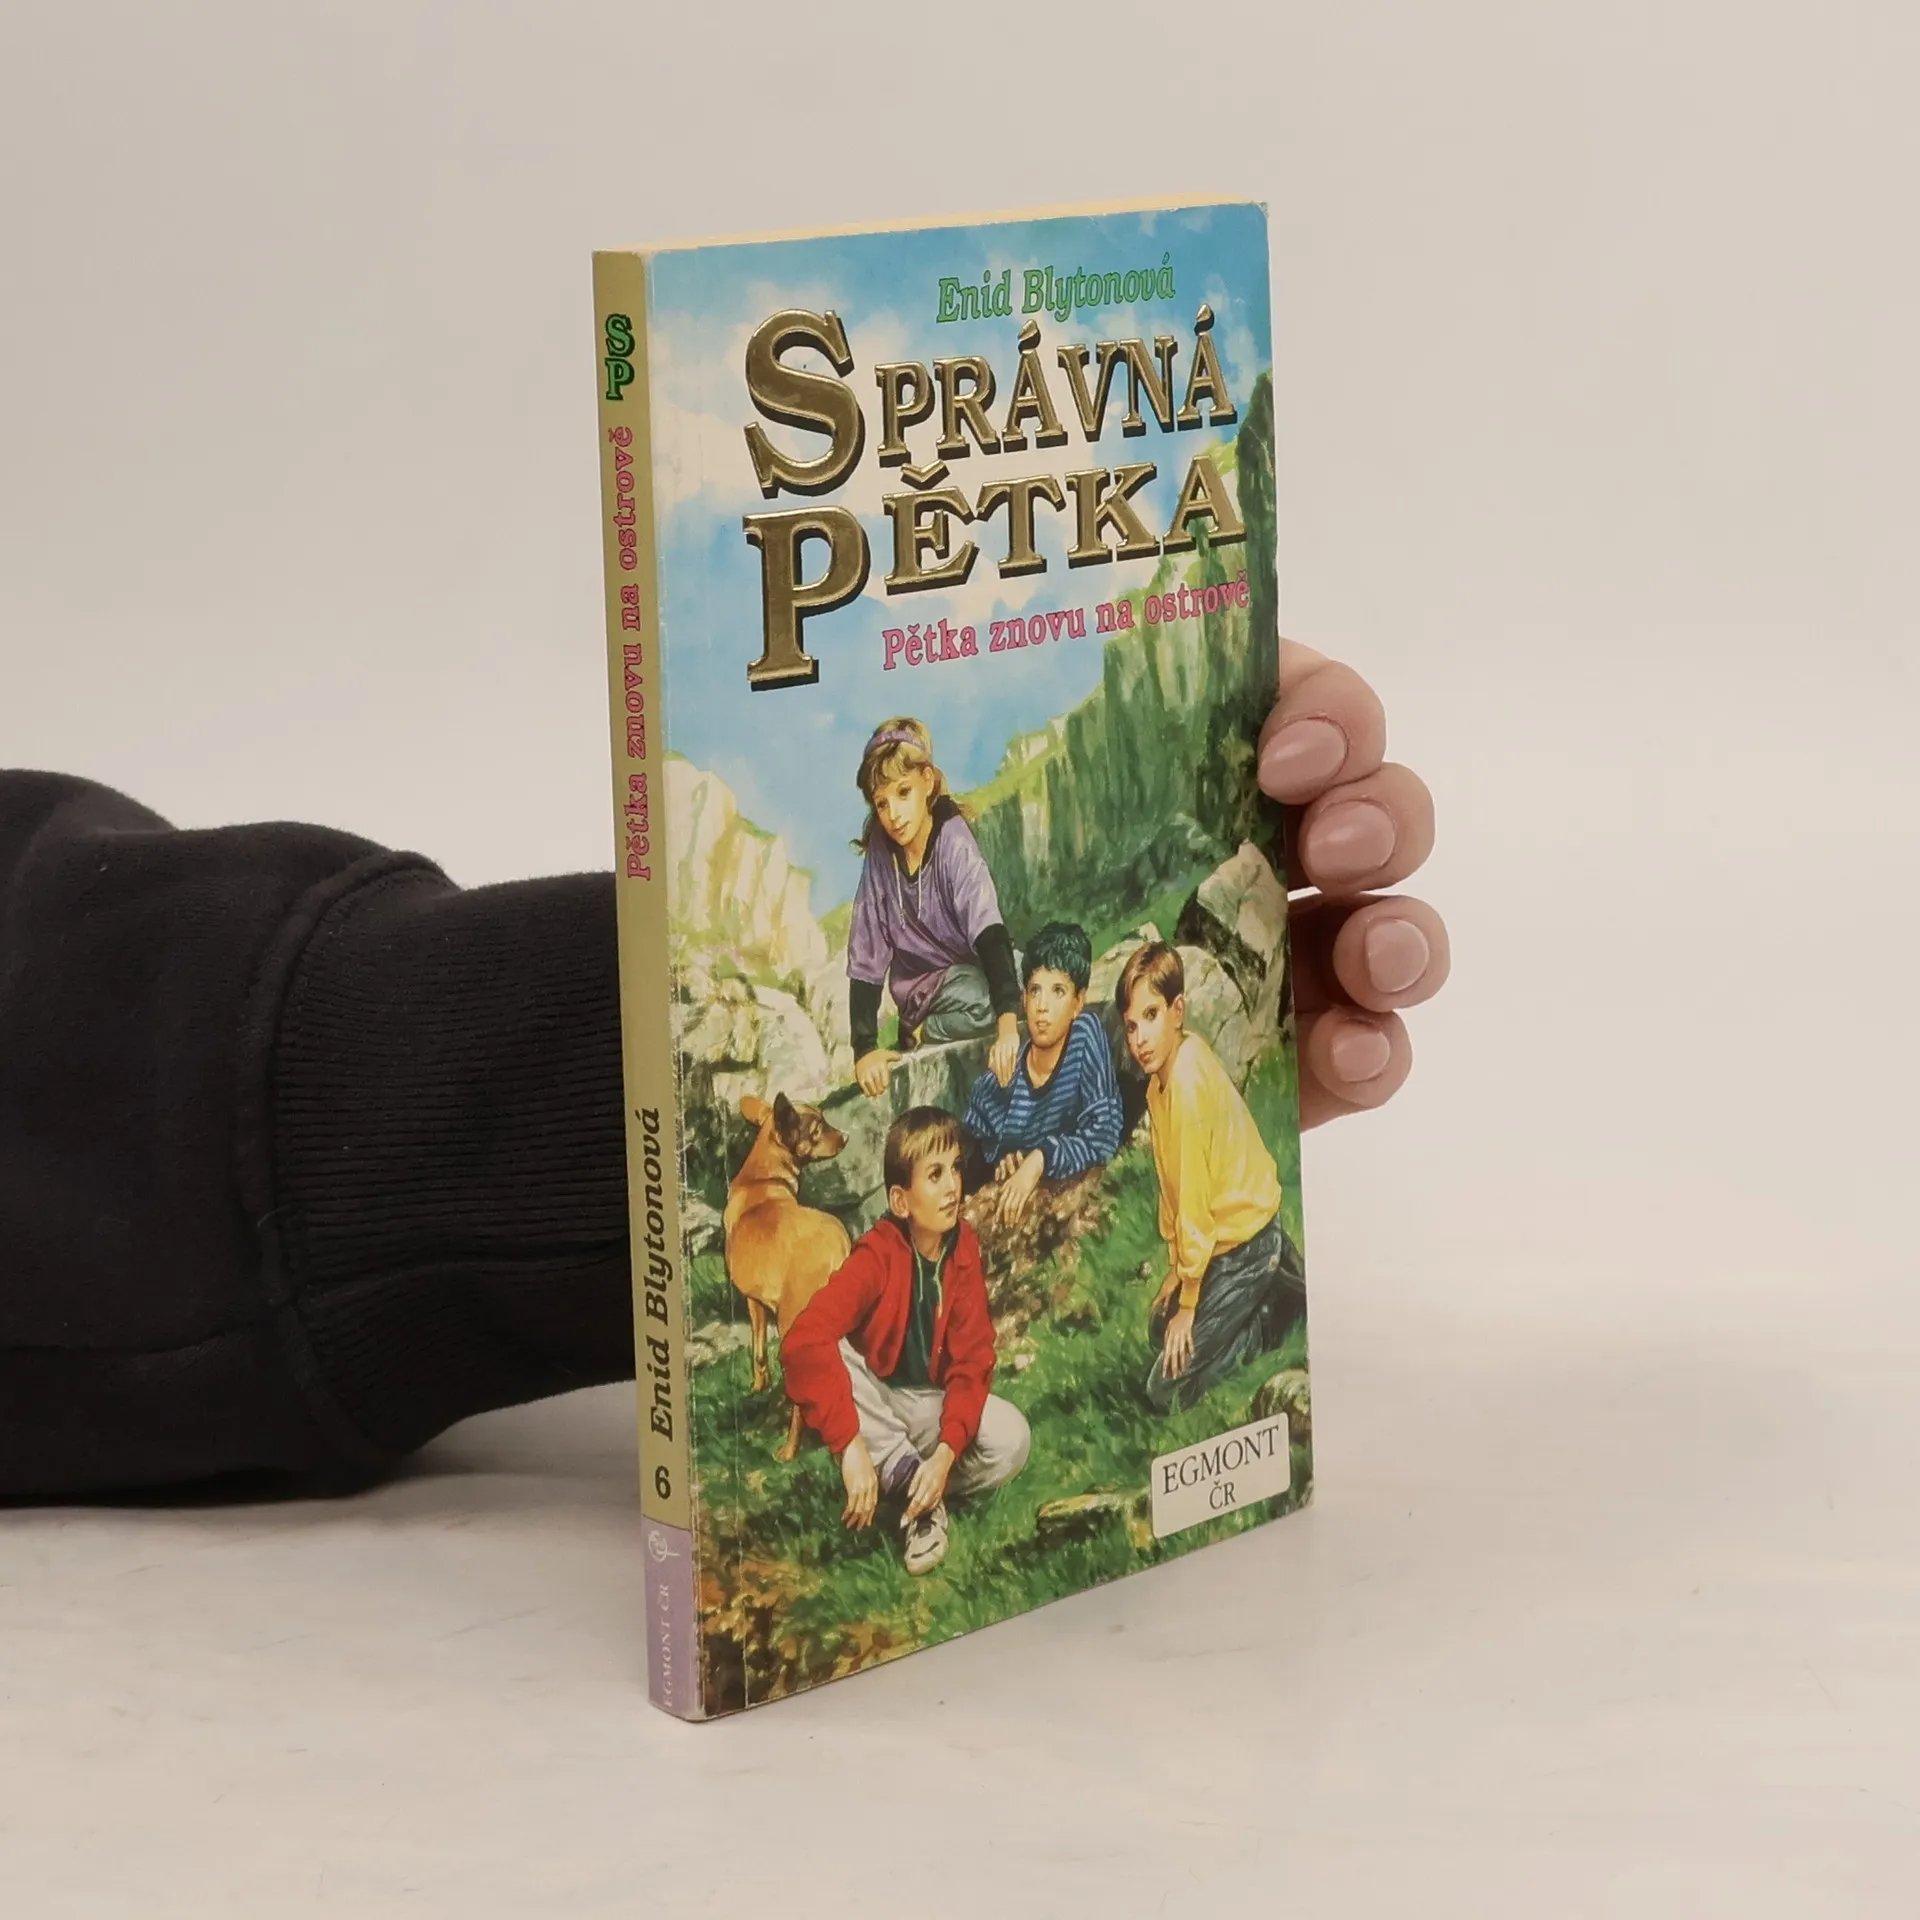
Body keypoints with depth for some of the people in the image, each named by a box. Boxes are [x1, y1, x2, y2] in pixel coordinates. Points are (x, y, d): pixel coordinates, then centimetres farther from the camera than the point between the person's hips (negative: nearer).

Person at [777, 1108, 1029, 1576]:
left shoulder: (964, 1250, -10)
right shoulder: (877, 1255, -22)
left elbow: (971, 1361, -11)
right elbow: (802, 1341, -35)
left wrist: (947, 1452, -29)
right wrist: (850, 1445, -43)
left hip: (931, 1404, 2)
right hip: (874, 1400, -2)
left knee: (1010, 1438, -26)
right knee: (825, 1354, -34)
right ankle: (906, 1473, -25)